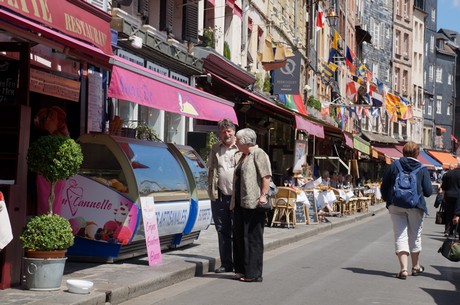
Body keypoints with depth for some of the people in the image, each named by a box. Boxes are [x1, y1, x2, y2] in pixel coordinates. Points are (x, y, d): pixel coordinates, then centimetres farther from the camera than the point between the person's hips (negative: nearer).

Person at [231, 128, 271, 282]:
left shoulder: (258, 154, -7)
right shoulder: (242, 156, 21)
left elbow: (266, 176, -16)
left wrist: (263, 195, -24)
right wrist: (234, 201, 22)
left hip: (253, 202, -10)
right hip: (240, 202, 10)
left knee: (252, 238, -5)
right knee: (239, 236, 11)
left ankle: (254, 274, -1)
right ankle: (242, 270, 19)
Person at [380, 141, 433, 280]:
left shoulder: (393, 166, 1)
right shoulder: (422, 169, -2)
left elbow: (384, 187, 4)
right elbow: (428, 191, -3)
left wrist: (389, 201, 19)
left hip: (396, 206, 0)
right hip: (415, 206, 0)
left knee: (400, 235, 0)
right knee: (415, 235, 15)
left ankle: (404, 268, -14)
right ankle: (416, 267, 30)